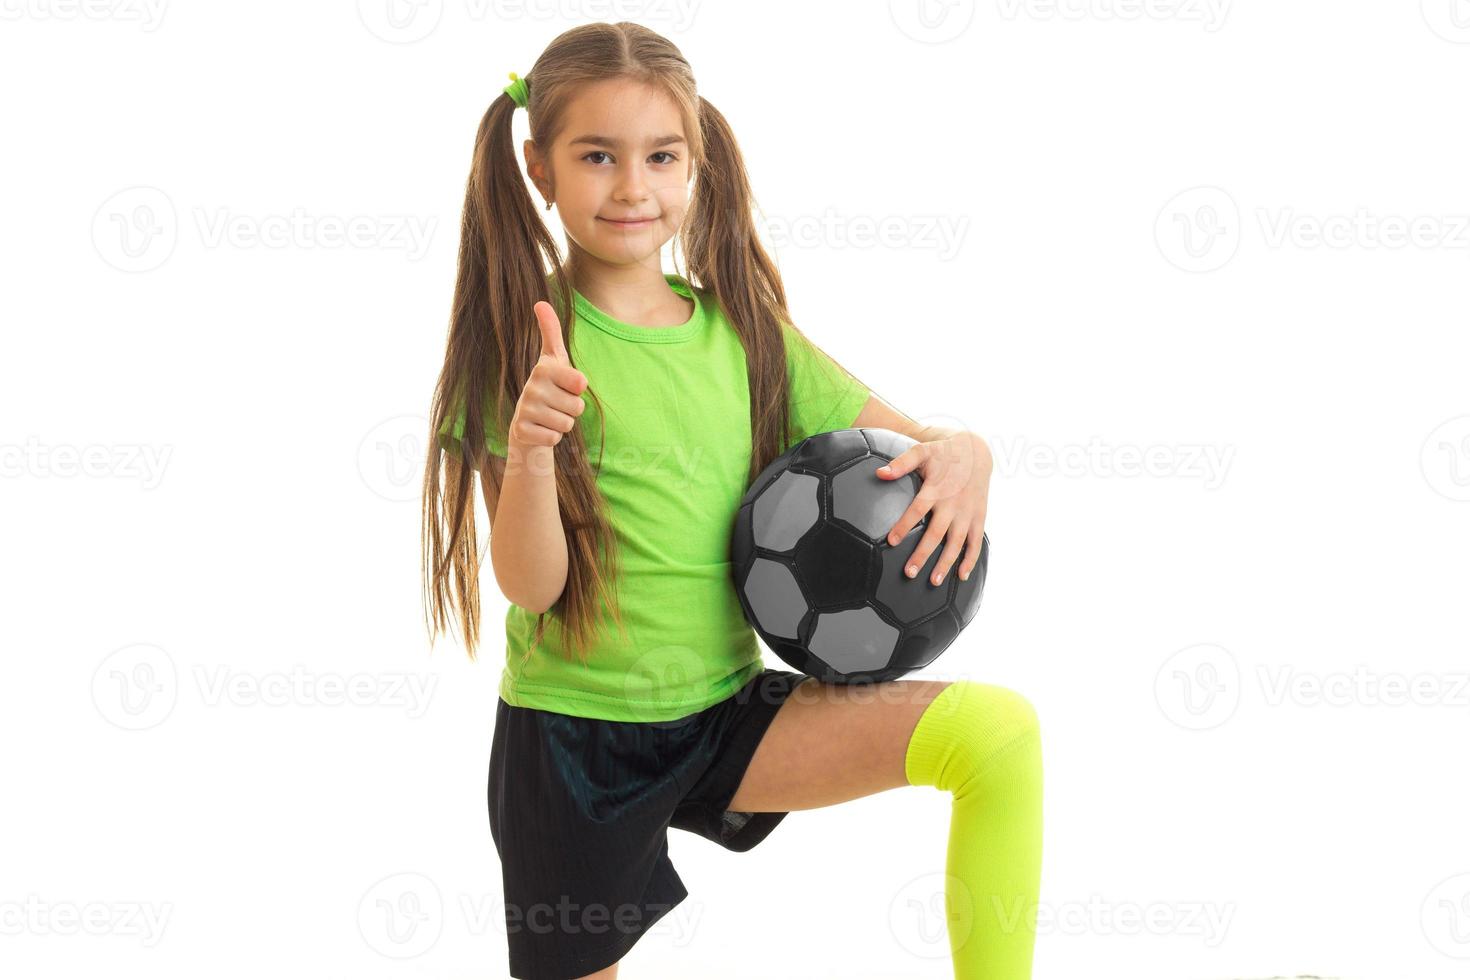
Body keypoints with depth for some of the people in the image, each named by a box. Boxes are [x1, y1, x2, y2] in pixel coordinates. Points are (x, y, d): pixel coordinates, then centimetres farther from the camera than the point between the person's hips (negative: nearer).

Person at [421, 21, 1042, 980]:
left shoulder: (744, 332, 3)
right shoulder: (519, 344, -8)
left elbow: (911, 443, 7)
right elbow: (529, 585, -14)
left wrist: (966, 454, -17)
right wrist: (528, 451, -34)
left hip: (730, 711, 3)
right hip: (571, 729, -2)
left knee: (1002, 732, -16)